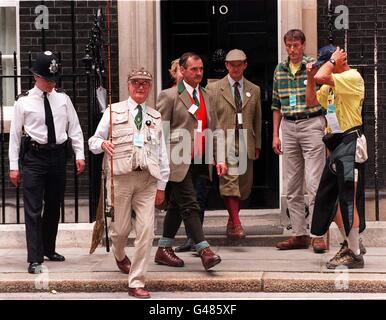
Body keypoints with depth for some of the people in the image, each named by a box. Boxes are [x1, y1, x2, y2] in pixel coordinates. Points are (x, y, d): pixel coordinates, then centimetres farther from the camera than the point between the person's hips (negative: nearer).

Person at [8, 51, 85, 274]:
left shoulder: (63, 98, 5)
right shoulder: (24, 102, -3)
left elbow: (74, 127, 8)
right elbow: (15, 134, -1)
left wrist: (80, 155, 0)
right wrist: (14, 166, -3)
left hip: (58, 155, 4)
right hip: (34, 157, -4)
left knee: (54, 206, 15)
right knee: (33, 210, -6)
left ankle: (49, 249, 32)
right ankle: (35, 259, -4)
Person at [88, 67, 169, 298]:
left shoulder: (156, 117, 17)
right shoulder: (114, 111, 8)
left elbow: (162, 153, 15)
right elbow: (93, 141, 7)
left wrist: (162, 186, 10)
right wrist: (102, 144, -17)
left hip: (147, 179, 2)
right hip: (121, 176, -2)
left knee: (146, 231, -6)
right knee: (121, 227, 4)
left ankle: (137, 283, 1)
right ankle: (120, 255, 41)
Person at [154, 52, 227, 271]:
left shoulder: (205, 96, 16)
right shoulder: (169, 96, -5)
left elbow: (214, 129, 16)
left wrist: (220, 158, 8)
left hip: (198, 161, 7)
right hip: (179, 162, -7)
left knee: (177, 205, 13)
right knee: (189, 205, -10)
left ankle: (164, 249, 22)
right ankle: (204, 250, -13)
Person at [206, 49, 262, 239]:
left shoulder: (254, 90, 15)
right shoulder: (213, 89, 4)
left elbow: (257, 120, 18)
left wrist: (257, 144, 14)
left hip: (246, 144, 4)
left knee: (243, 186, 6)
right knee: (230, 182, -16)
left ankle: (231, 223, 20)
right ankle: (236, 224, -19)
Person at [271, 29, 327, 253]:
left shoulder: (315, 65, -2)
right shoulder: (280, 70, 12)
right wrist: (275, 135, 14)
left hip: (312, 125, -5)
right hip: (288, 127, 5)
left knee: (314, 182, -9)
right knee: (293, 185, 7)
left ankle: (318, 234, -5)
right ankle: (299, 234, 13)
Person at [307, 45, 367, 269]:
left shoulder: (353, 77, -13)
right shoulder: (333, 83, 17)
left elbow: (321, 77, -27)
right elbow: (312, 101, 22)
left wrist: (332, 61, -11)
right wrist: (310, 78, 9)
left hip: (350, 143, -10)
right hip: (337, 143, 10)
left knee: (348, 199, -7)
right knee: (330, 199, 13)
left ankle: (355, 254, 1)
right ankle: (352, 243, 27)